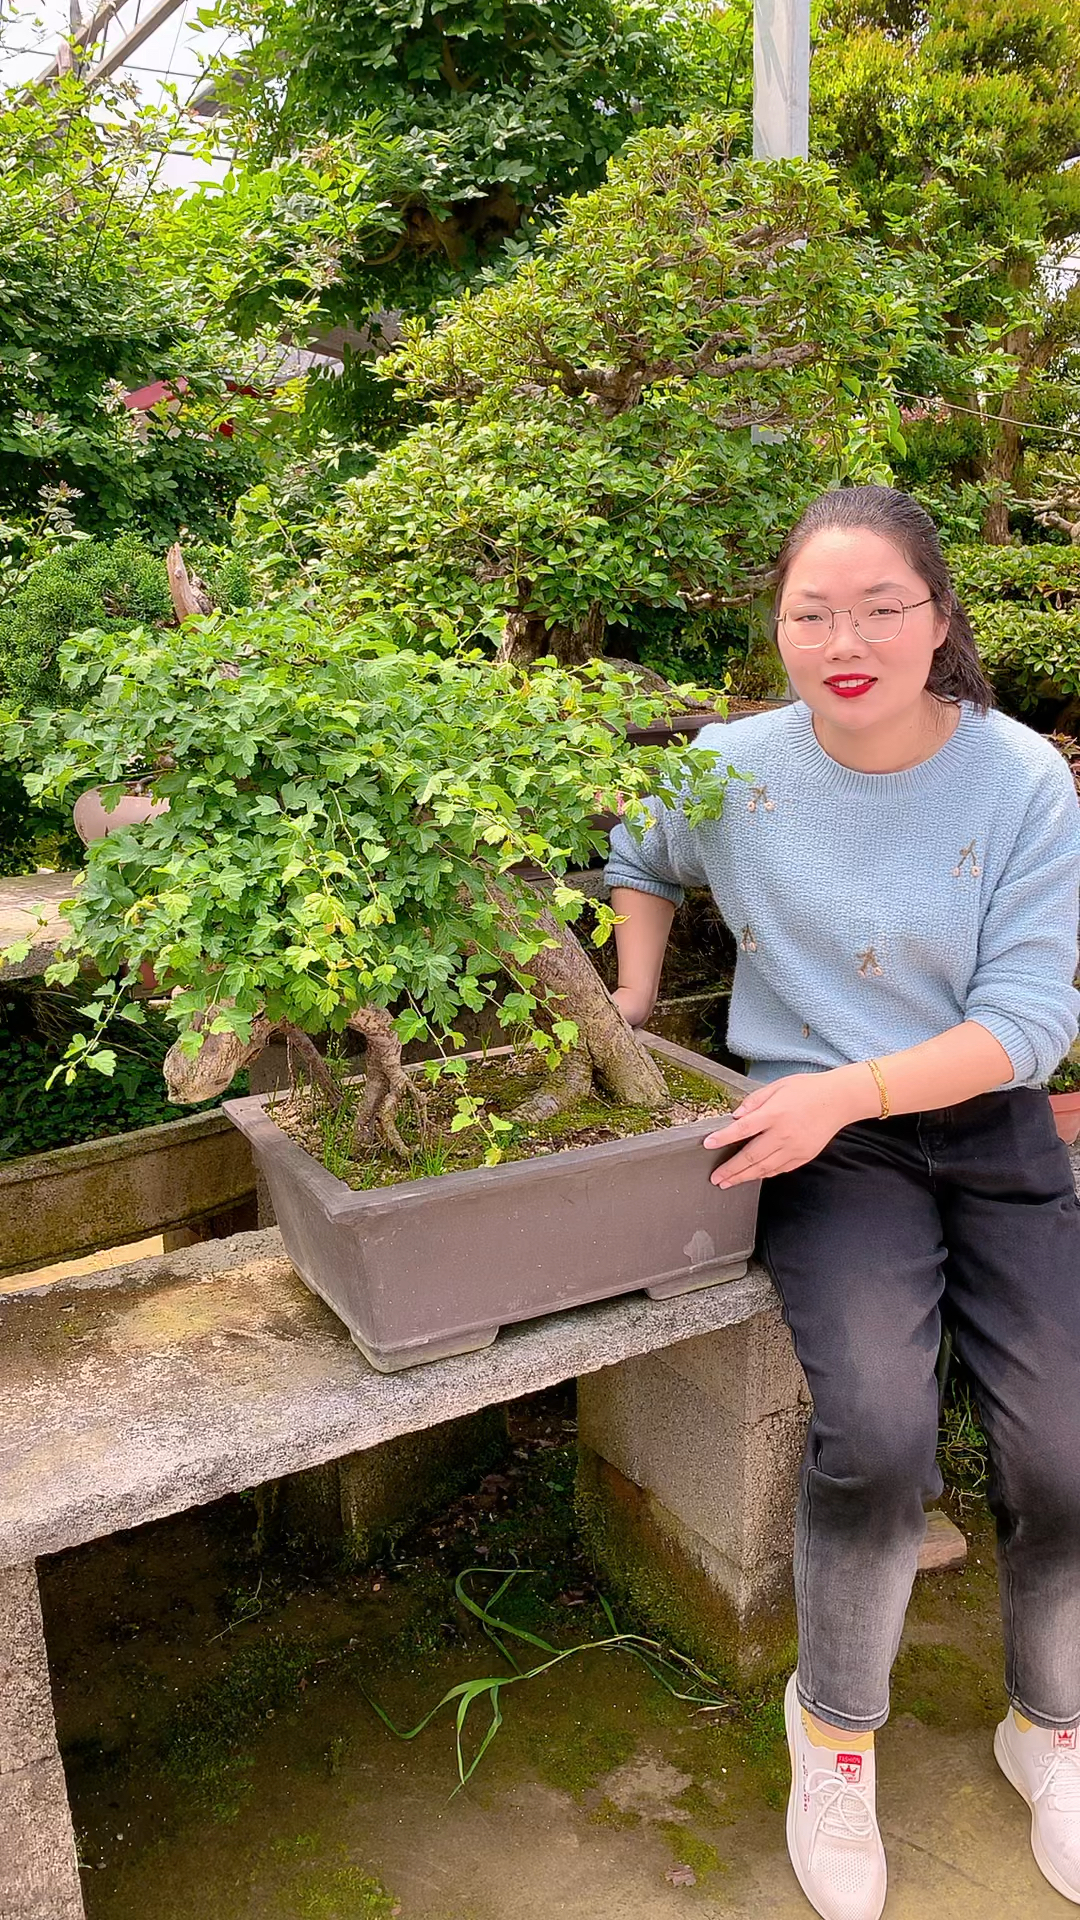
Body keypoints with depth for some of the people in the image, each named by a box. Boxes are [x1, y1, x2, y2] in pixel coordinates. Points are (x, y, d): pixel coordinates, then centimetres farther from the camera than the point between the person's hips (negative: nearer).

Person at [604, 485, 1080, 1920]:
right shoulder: (733, 766, -3)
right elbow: (641, 859, 20)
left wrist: (846, 1088, -23)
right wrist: (630, 1007, 7)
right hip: (818, 1135, -1)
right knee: (876, 1434, -24)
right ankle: (836, 1721, 9)